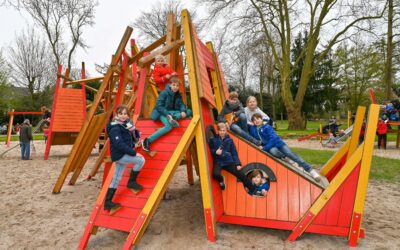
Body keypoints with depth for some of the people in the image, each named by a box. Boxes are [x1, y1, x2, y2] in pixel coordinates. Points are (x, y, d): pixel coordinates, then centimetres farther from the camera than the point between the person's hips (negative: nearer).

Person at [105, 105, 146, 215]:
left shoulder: (126, 124, 9)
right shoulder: (115, 128, -18)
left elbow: (129, 139, 26)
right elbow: (119, 144, -26)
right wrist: (134, 152, -25)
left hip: (122, 155, 9)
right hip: (119, 155, -9)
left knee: (116, 178, 11)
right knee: (141, 160, -15)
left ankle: (108, 202, 19)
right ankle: (131, 182, 2)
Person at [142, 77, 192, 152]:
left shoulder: (178, 95, 6)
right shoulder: (164, 93, -14)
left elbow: (181, 104, 1)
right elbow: (158, 106, -19)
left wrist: (183, 111, -23)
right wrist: (167, 114, -28)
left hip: (172, 112, 7)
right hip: (163, 113, -7)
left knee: (189, 111, -9)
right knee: (169, 126, -35)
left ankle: (174, 117, -36)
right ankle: (147, 140, -32)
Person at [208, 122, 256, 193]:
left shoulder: (229, 140, 7)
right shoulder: (213, 140, 2)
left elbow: (234, 153, 8)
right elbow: (209, 151, 7)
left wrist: (238, 163, -2)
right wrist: (215, 152, -14)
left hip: (228, 162, 2)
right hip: (218, 162, -1)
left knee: (240, 174, -10)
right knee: (215, 174, -32)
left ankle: (253, 190, 4)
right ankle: (221, 181, 5)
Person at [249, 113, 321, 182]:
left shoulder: (267, 127, -7)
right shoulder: (252, 129, 5)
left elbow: (273, 138, -16)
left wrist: (264, 148, -22)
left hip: (278, 143, -2)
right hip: (270, 148, 2)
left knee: (290, 154, -22)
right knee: (273, 151, -35)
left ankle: (311, 171, -22)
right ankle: (293, 164, -21)